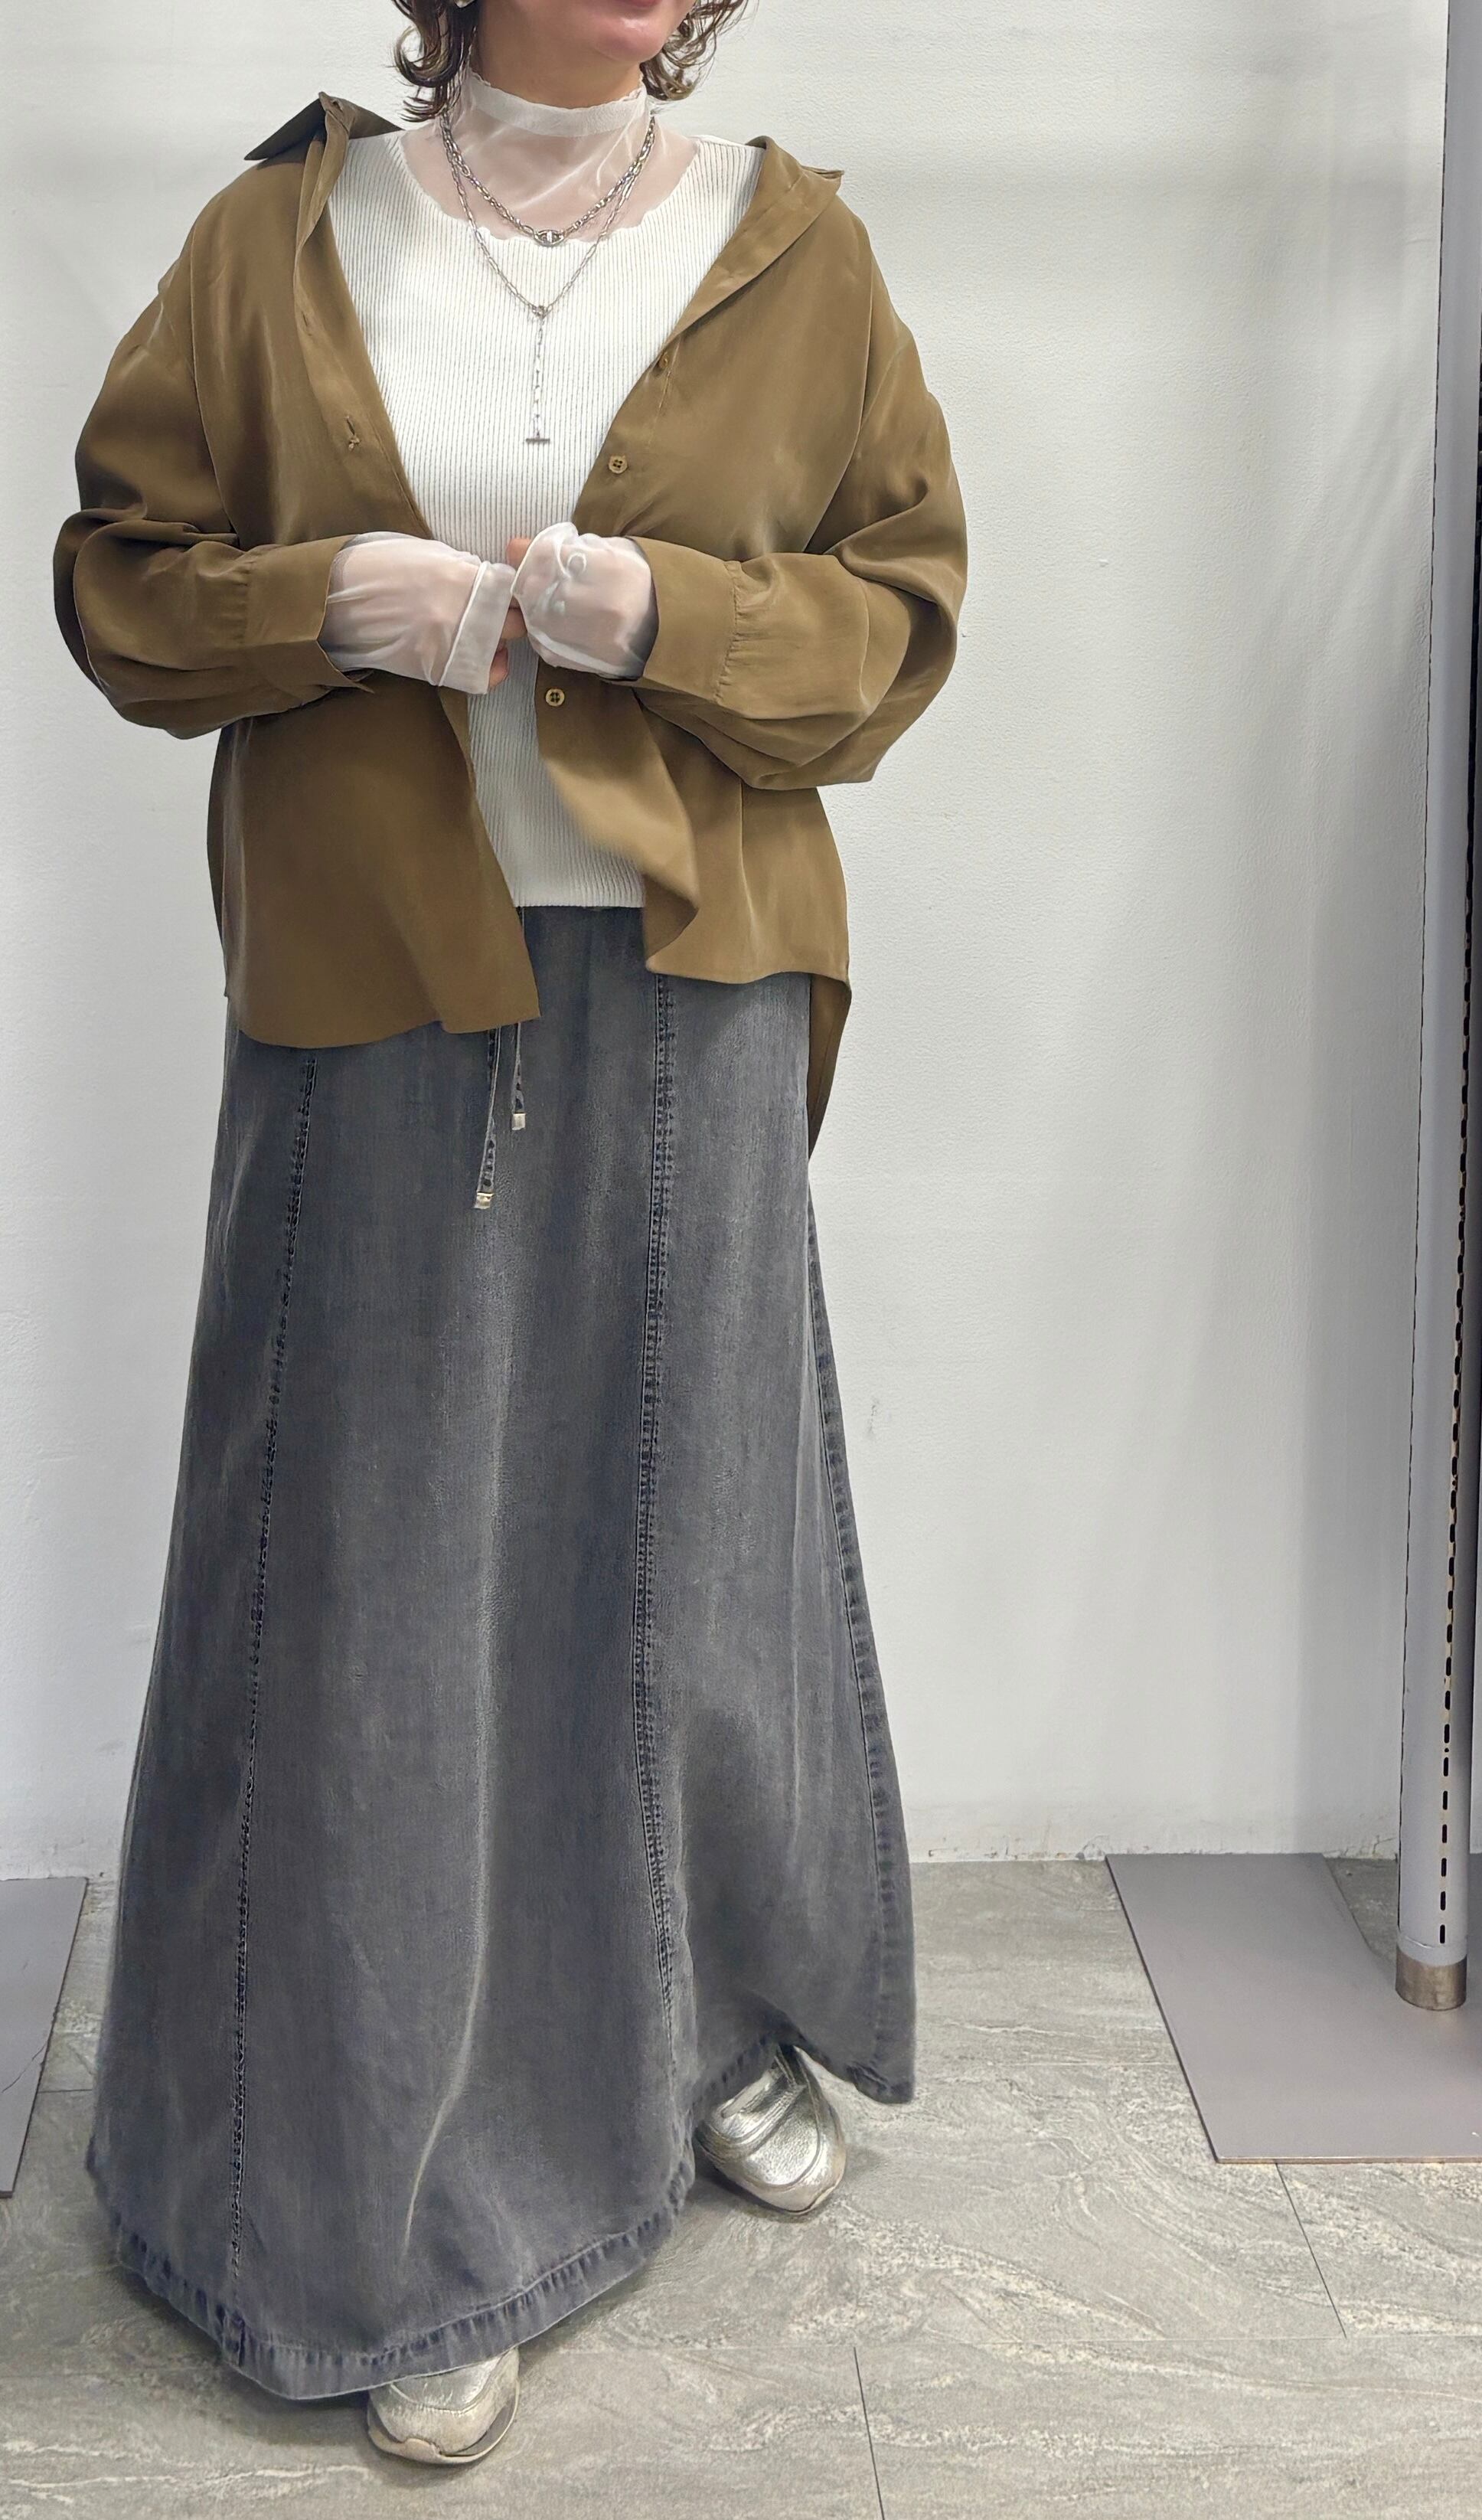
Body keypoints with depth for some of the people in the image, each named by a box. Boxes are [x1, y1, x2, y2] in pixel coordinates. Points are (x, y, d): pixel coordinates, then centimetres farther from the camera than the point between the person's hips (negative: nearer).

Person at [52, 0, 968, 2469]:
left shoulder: (794, 249, 6)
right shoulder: (278, 242, 5)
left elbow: (900, 610, 5)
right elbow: (121, 576, 8)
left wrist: (658, 610, -13)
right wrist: (324, 600, -13)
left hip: (683, 991, 1)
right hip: (367, 993, 0)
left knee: (688, 1524, 9)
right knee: (380, 1564, 1)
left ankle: (733, 2016, 36)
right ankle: (412, 2218, 16)